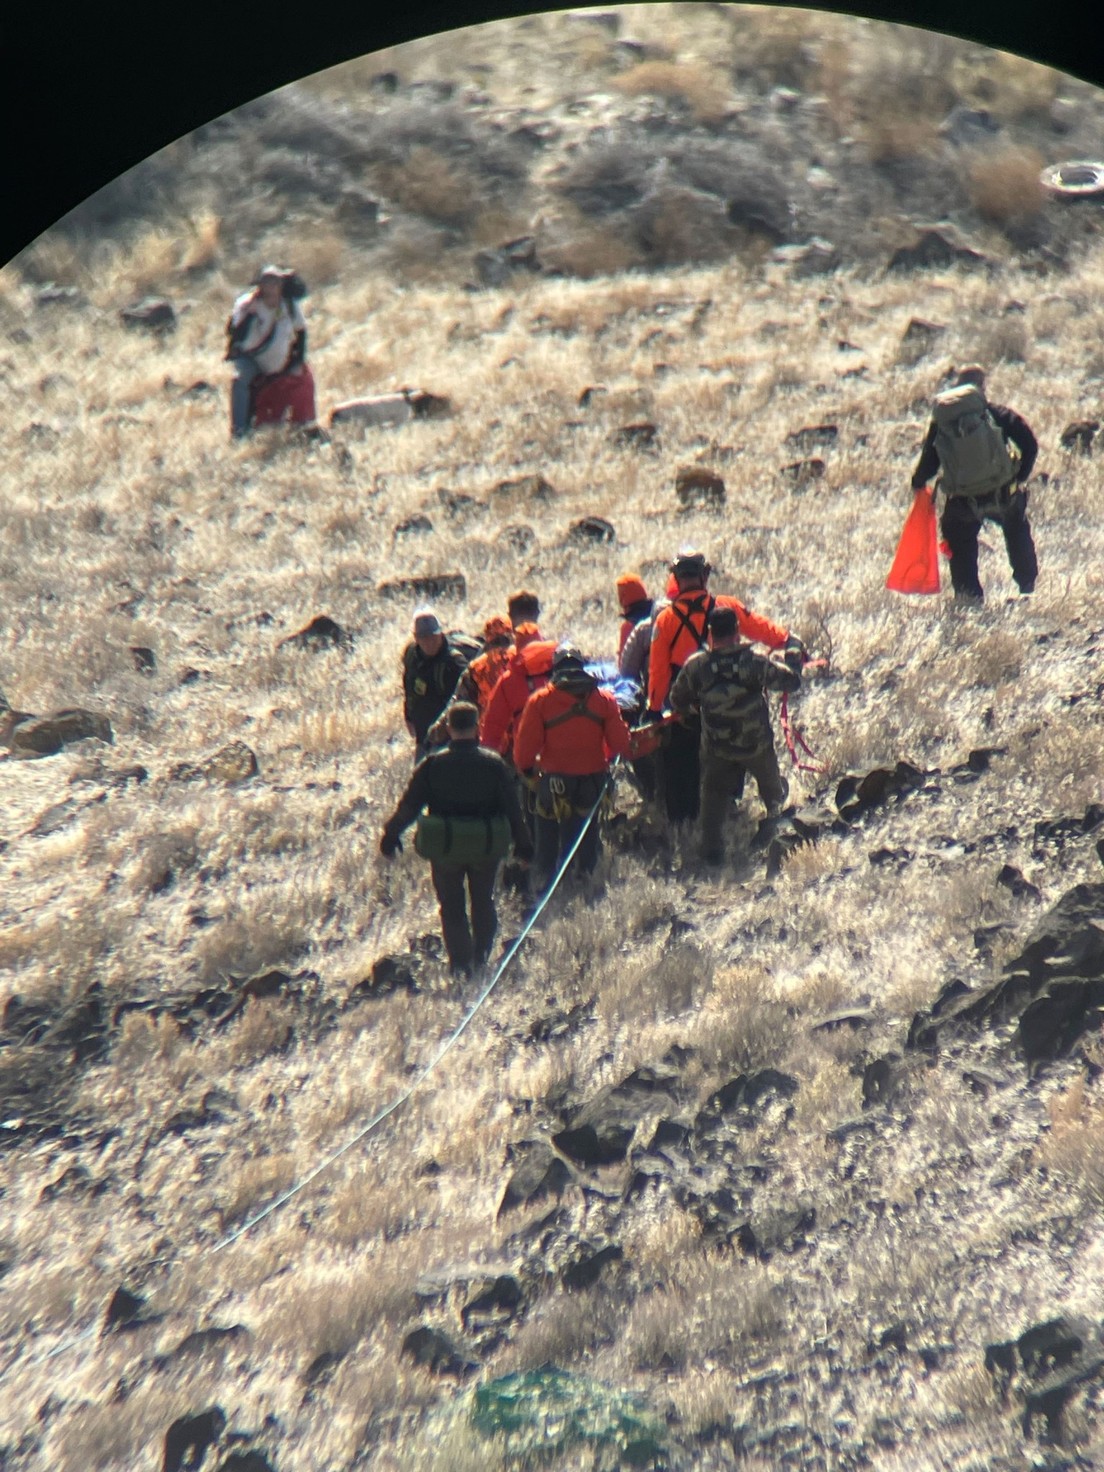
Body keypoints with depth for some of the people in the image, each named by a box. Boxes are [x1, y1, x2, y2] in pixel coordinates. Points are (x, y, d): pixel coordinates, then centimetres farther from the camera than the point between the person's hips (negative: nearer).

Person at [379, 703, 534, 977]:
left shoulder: (432, 764, -10)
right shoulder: (494, 763, -7)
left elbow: (409, 805, -6)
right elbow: (512, 808, -4)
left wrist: (390, 834, 7)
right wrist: (523, 844, 6)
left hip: (445, 847, -1)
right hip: (487, 847, 1)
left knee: (452, 907, 11)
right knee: (483, 902, 21)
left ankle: (460, 964, 10)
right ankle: (481, 957, 26)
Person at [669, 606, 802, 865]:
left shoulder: (695, 666, -20)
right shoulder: (754, 662, -27)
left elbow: (677, 700, -4)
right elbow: (791, 680, -16)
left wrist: (695, 708, 18)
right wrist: (789, 659, 6)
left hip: (715, 748, 0)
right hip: (756, 744, 0)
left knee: (714, 796, 17)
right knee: (768, 777, 33)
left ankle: (712, 850, 19)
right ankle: (776, 801, 64)